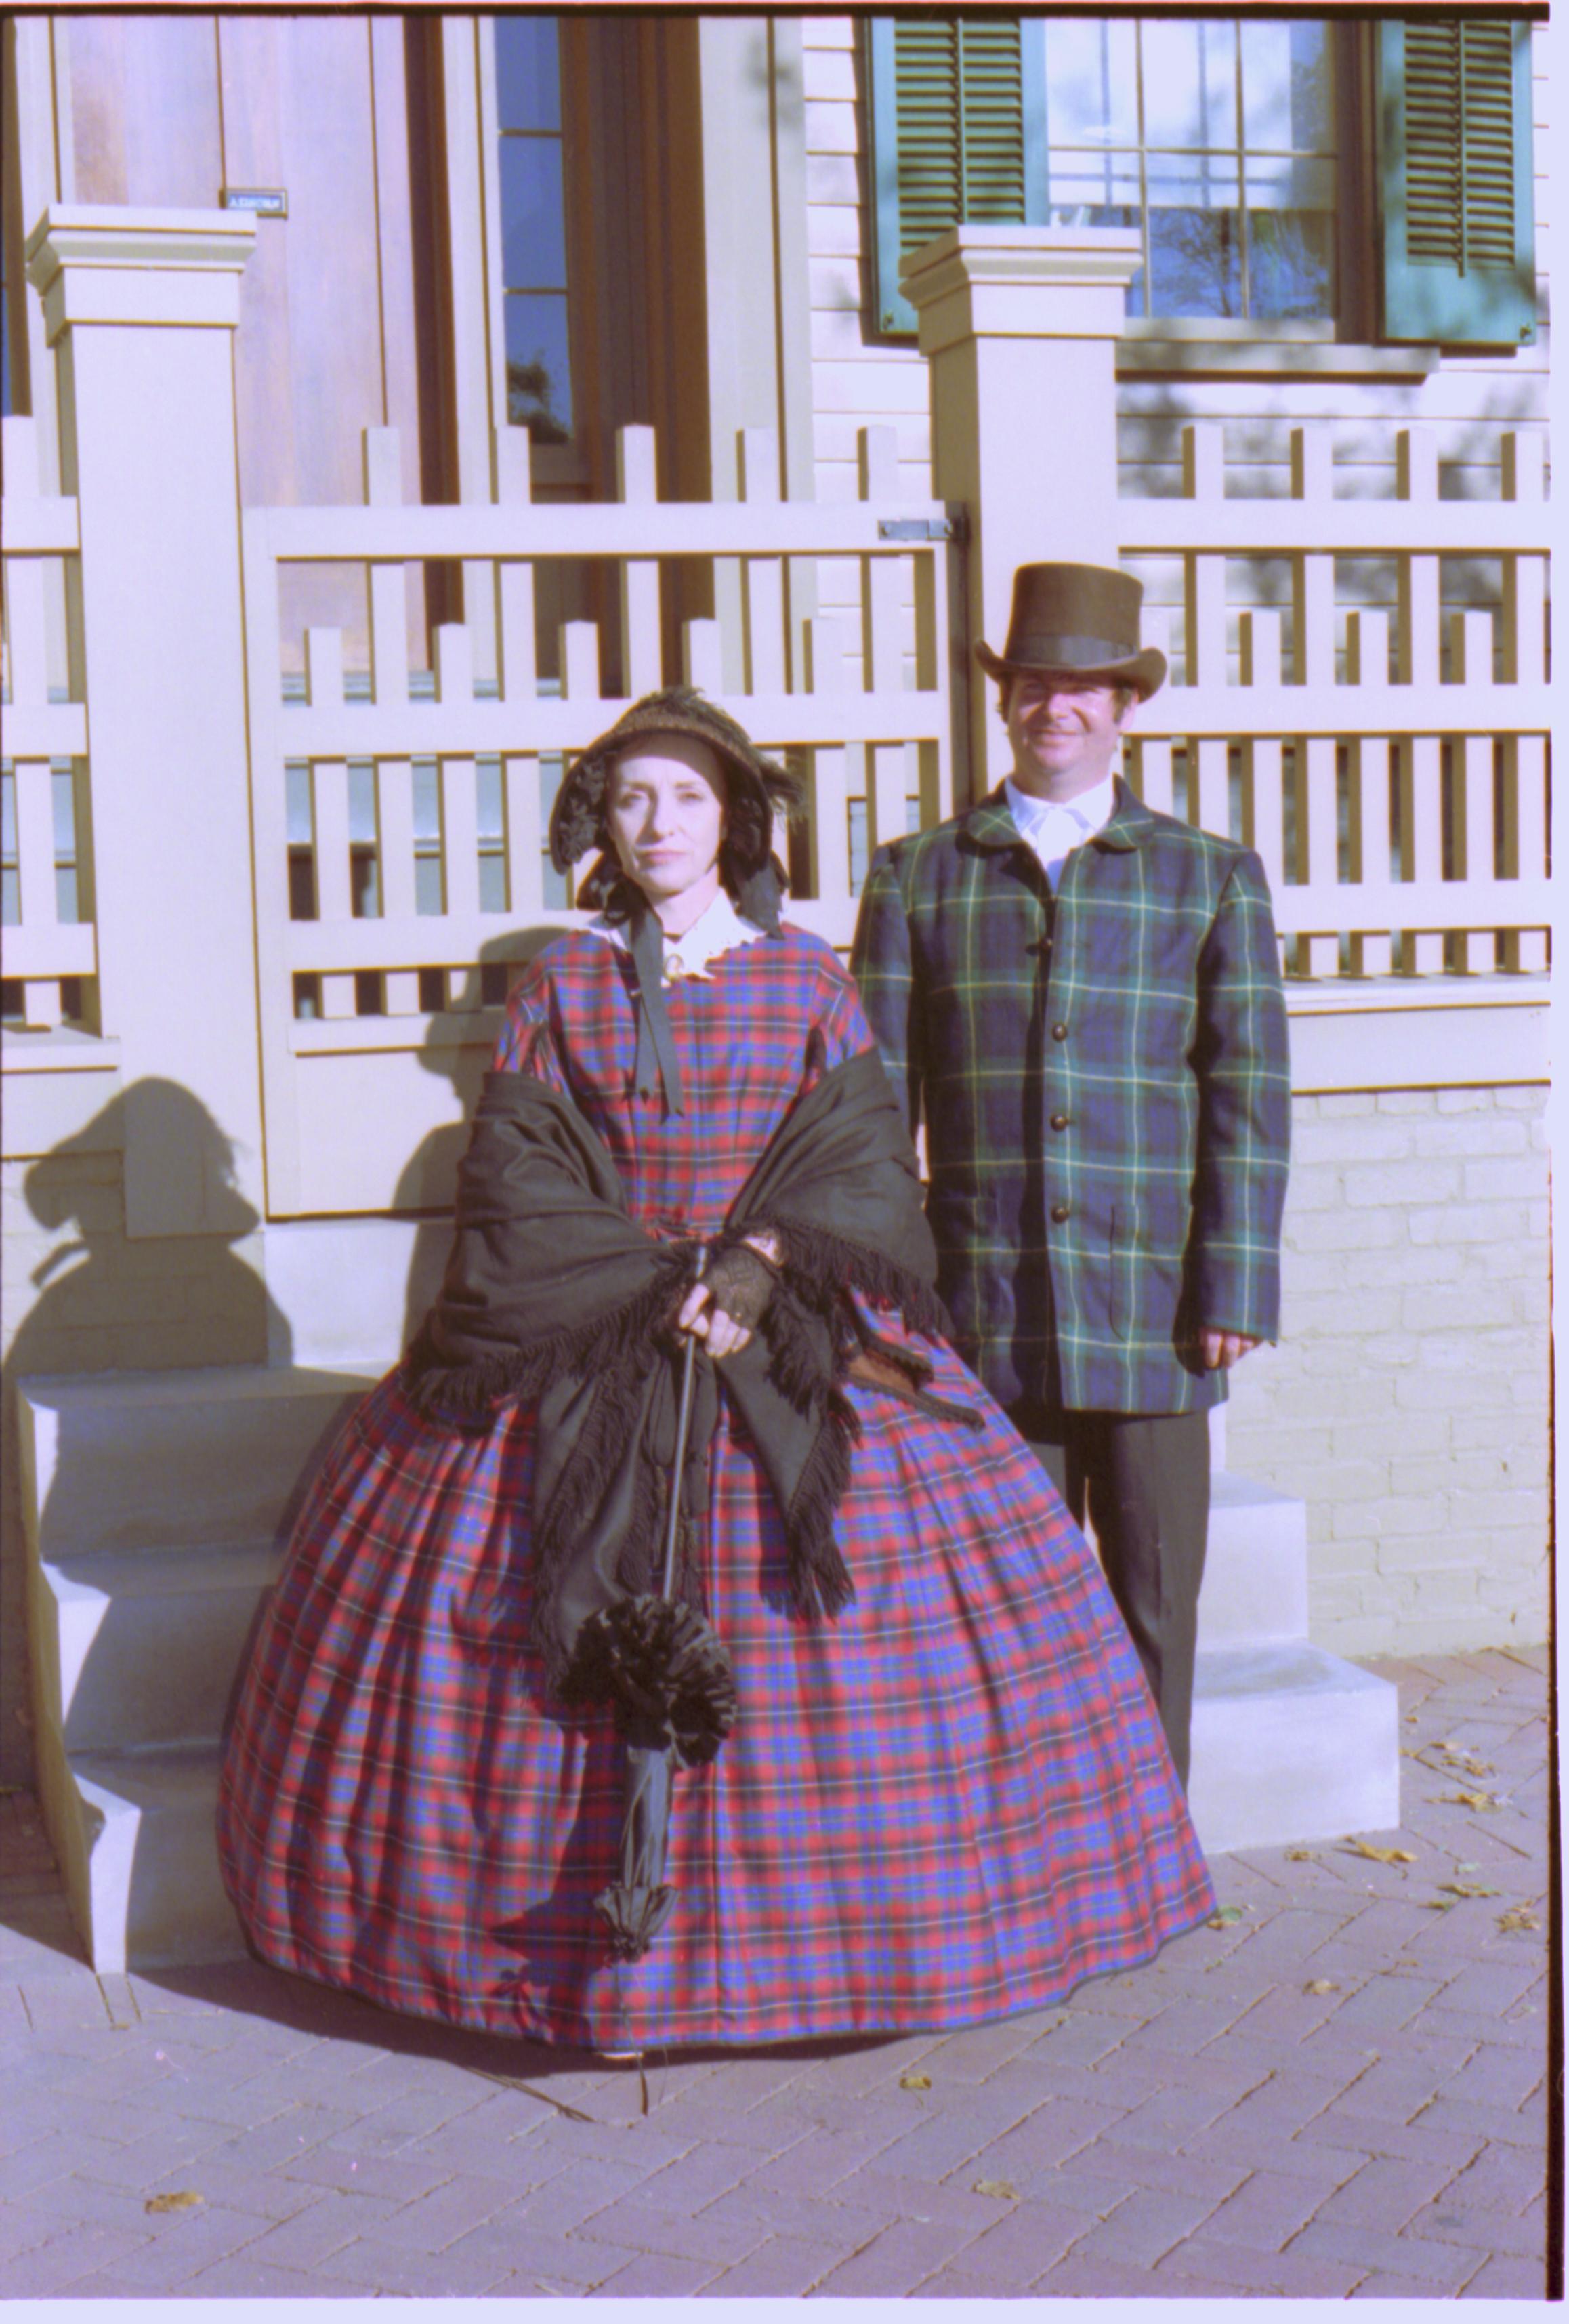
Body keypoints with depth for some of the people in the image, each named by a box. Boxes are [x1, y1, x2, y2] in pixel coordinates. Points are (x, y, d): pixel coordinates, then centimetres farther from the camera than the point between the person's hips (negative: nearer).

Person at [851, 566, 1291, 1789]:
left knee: (1156, 1606, 5)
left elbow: (1250, 1092, 4)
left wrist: (1236, 1284, -5)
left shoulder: (1214, 876, 9)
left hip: (1153, 1317, 0)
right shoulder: (919, 875, 10)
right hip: (986, 1317, 0)